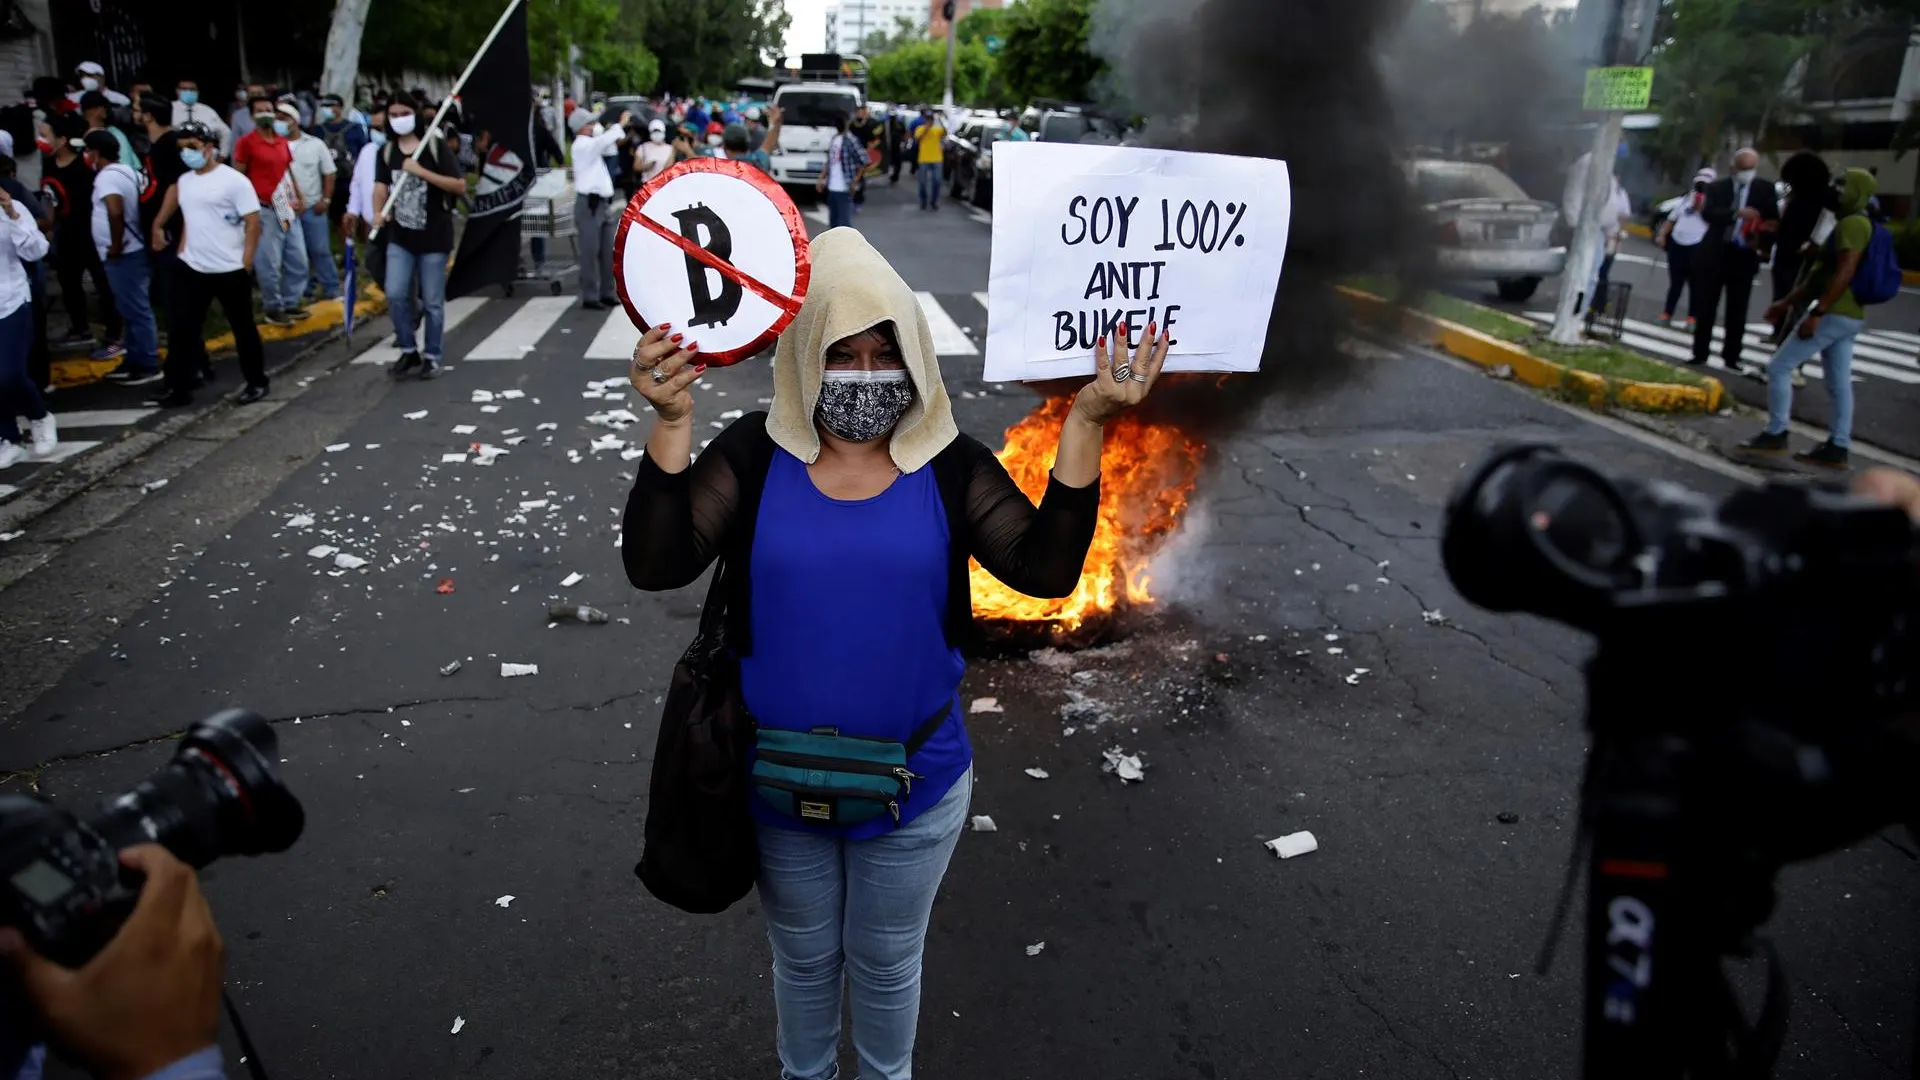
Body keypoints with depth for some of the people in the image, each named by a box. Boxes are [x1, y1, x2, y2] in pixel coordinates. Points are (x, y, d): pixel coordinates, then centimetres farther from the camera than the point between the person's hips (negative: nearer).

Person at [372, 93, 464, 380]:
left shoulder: (436, 146, -5)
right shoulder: (386, 151, 9)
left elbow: (460, 186, -12)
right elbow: (381, 185, 0)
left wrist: (422, 171, -21)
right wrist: (378, 213, -19)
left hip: (434, 237, -3)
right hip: (400, 237, 4)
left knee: (432, 302, 3)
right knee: (395, 295, -5)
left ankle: (432, 356, 17)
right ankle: (408, 351, 12)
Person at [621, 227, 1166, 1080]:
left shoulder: (952, 466, -10)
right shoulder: (753, 456, -11)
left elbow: (1045, 567, -21)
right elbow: (656, 565, -20)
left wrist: (1084, 424, -29)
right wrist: (671, 423, -32)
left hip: (914, 783, 0)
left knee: (887, 962, 24)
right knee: (803, 958, 25)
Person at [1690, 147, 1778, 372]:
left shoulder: (1765, 189, 6)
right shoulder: (1717, 187, 4)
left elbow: (1773, 220, 4)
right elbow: (1707, 212, -13)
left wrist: (1762, 239, -16)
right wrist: (1737, 213, -28)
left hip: (1744, 256, 1)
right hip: (1714, 253, 0)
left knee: (1737, 312, 3)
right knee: (1705, 308, 2)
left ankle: (1732, 357, 10)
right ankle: (1700, 354, 11)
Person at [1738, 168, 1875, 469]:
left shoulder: (1852, 223, -14)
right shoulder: (1851, 224, 20)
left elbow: (1845, 273, -23)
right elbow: (1821, 272, 23)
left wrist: (1816, 313, -26)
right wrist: (1787, 302, 21)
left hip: (1834, 313, -10)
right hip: (1850, 315, 10)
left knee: (1779, 367, -5)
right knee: (1839, 383, 9)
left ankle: (1775, 435, -1)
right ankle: (1837, 448, 11)